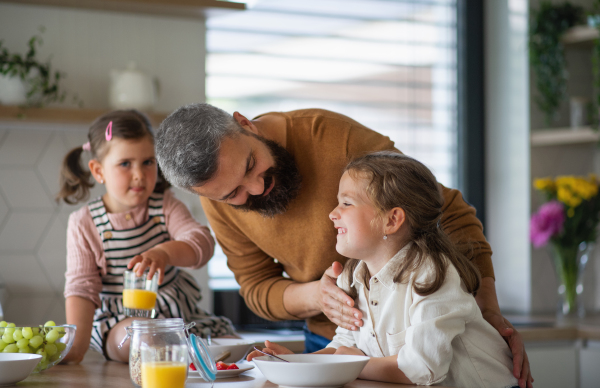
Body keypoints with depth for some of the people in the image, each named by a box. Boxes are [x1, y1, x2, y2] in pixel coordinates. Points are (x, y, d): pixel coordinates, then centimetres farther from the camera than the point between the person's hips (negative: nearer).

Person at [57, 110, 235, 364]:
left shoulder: (165, 205, -5)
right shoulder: (84, 224, -7)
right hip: (119, 320, -2)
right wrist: (76, 346, -24)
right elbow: (81, 287, -11)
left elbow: (202, 242, -23)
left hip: (178, 309, 2)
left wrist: (166, 252, -46)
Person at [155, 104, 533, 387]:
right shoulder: (219, 199, -11)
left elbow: (451, 214, -22)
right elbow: (258, 287, -2)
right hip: (328, 341, 4)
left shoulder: (334, 136, -27)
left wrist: (490, 314, -29)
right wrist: (315, 296, -25)